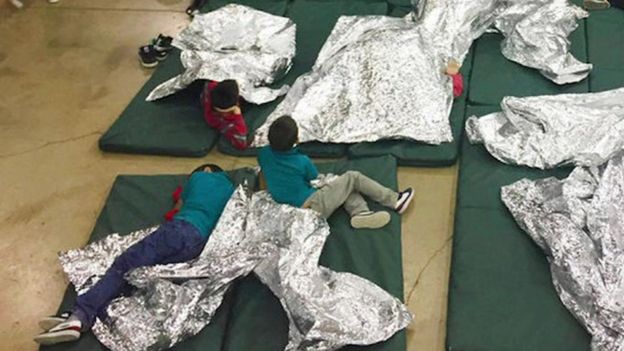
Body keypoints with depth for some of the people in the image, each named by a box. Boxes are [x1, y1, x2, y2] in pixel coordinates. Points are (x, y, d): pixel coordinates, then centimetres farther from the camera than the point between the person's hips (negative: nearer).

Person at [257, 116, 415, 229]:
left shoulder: (263, 154, -4)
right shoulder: (302, 162, -16)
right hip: (313, 207, -7)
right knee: (352, 177, 4)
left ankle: (360, 212, -8)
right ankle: (395, 201, 9)